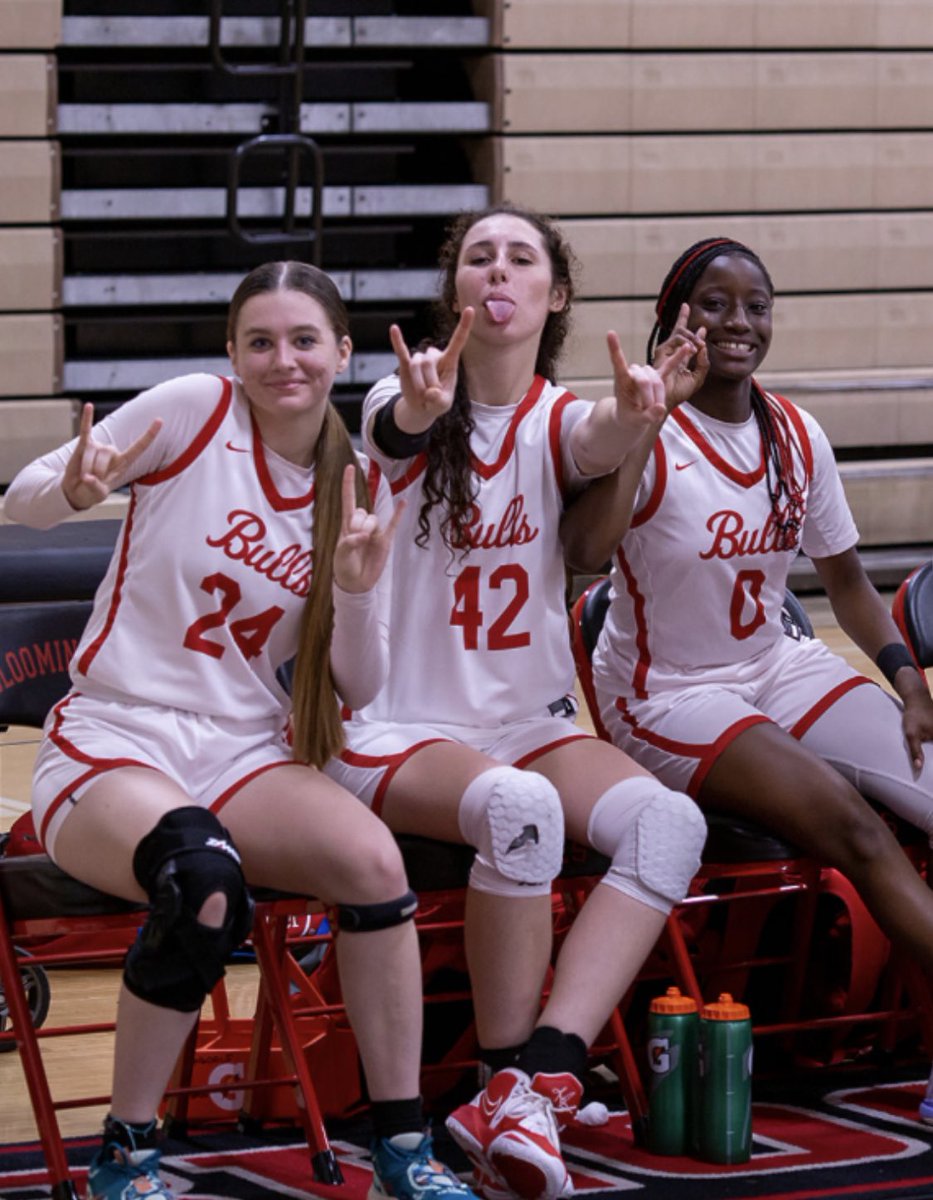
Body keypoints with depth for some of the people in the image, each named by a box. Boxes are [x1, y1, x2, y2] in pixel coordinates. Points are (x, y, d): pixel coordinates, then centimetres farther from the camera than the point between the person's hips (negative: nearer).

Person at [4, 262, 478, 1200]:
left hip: (246, 756, 4)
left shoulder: (356, 493, 7)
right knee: (207, 881, -36)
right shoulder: (197, 411, -5)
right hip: (111, 743, -4)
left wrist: (360, 589, -10)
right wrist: (76, 488, -24)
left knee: (372, 857, -27)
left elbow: (357, 690, 9)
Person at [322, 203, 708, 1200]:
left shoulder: (557, 422, 3)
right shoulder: (407, 408, -1)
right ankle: (515, 1082, -23)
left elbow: (602, 443, -22)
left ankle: (536, 1083, -35)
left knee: (669, 822, -26)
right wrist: (420, 407, -53)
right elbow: (401, 430, -28)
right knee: (517, 804, -36)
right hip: (400, 732, -3)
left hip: (534, 728, 3)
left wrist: (632, 415, -48)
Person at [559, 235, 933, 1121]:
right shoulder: (651, 435, -15)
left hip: (778, 669, 7)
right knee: (852, 824, -26)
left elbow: (845, 579, 15)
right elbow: (585, 551, -34)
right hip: (666, 698, -7)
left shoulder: (797, 438, 4)